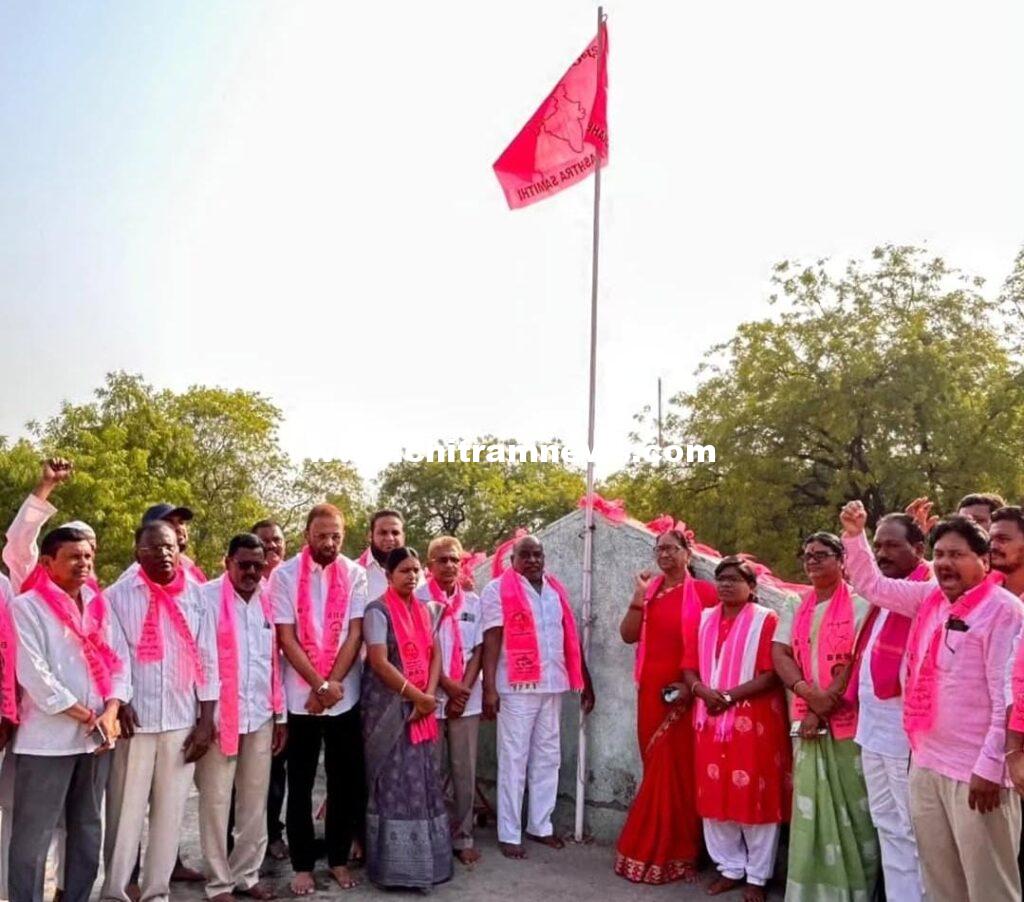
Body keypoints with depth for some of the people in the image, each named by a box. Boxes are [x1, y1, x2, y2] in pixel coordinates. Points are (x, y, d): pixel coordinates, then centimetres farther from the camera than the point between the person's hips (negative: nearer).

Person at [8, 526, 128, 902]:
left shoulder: (100, 605, 10)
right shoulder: (27, 606, -6)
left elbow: (118, 660, 7)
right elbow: (33, 673, -13)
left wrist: (110, 713, -9)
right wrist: (86, 717, -12)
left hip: (98, 735, 6)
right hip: (48, 738, -5)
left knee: (87, 829, 14)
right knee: (34, 834, 0)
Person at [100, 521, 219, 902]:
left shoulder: (197, 597, 5)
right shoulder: (117, 596, -1)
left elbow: (208, 662, 5)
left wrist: (206, 721, 2)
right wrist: (115, 703, -13)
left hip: (182, 721, 2)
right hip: (133, 720, -2)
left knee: (171, 810, 8)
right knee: (125, 810, 3)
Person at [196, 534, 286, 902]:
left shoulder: (267, 601, 10)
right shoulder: (207, 597, -6)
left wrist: (280, 714, 12)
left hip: (261, 716, 5)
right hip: (220, 715, -5)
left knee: (255, 800, 12)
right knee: (216, 800, 3)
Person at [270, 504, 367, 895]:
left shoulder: (355, 574, 0)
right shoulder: (284, 575, -4)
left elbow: (354, 634, -3)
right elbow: (285, 638, -7)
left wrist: (331, 685, -12)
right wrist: (320, 685, -13)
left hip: (345, 695, 1)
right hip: (300, 696, -1)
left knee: (347, 782, 8)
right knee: (300, 785, 8)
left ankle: (339, 858, 24)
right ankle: (302, 864, 20)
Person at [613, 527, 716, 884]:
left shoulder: (703, 591, -4)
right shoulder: (649, 590, 10)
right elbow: (628, 635, 3)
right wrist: (639, 596, -7)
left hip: (687, 691, -4)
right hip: (651, 689, 4)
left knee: (681, 769, 1)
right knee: (657, 768, 10)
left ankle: (676, 853, 14)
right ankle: (657, 851, 20)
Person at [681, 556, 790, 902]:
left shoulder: (766, 620, -6)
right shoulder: (703, 620, 11)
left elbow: (771, 675, -13)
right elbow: (689, 667, 9)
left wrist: (730, 695, -17)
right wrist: (703, 691, -11)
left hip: (754, 721, -5)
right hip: (710, 719, 5)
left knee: (755, 796, 2)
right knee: (714, 795, 10)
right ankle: (730, 867, 26)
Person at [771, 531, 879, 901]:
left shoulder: (859, 605, -2)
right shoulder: (795, 610, 13)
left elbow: (858, 660, -11)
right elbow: (779, 655, 2)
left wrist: (825, 705, -15)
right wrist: (809, 693, -16)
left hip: (849, 718, -4)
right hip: (807, 720, 4)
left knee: (852, 806, 1)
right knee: (811, 805, 6)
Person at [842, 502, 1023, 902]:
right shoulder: (929, 598, 8)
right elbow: (872, 584, 21)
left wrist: (991, 766, -18)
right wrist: (855, 535, 8)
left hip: (976, 770, -7)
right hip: (926, 763, 7)